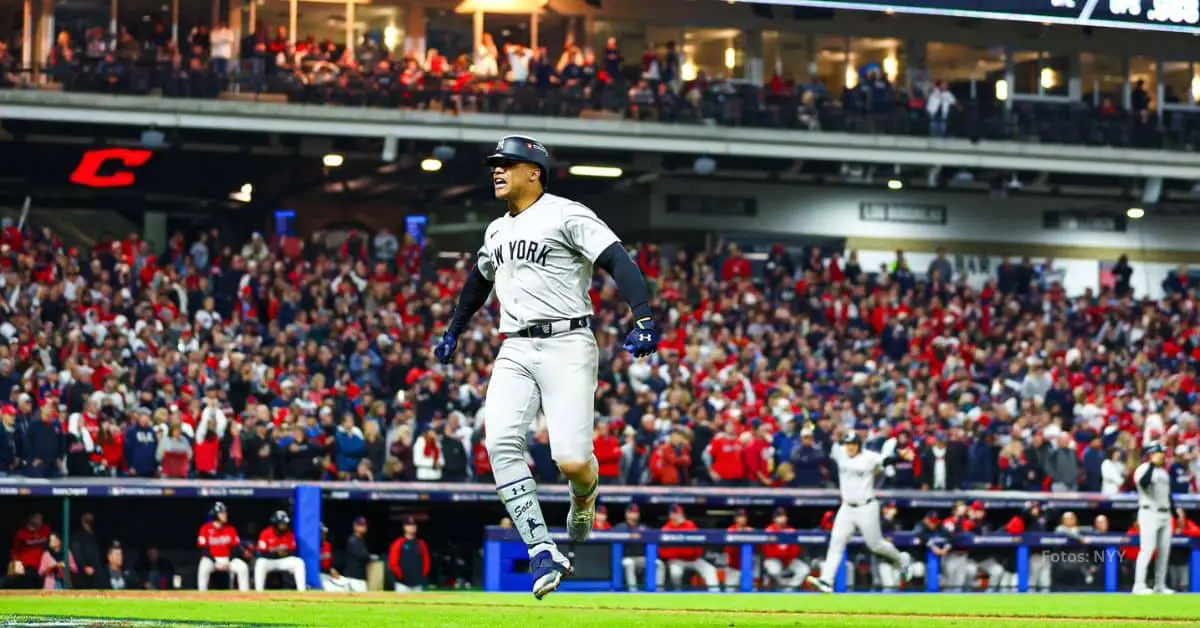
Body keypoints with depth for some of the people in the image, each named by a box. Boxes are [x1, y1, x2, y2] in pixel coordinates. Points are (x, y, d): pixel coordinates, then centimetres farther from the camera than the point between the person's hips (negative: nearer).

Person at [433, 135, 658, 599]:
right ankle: (543, 553, -16)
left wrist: (643, 318, -29)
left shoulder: (566, 215, -5)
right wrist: (453, 332, 43)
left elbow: (618, 262, -15)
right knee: (501, 443, -18)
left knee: (572, 461, -17)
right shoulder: (497, 231, 18)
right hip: (515, 352, 6)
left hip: (566, 346, -6)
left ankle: (583, 497, 23)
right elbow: (478, 281, 38)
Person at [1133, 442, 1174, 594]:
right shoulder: (1143, 469, -8)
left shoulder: (1164, 472, 18)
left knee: (1164, 551, 8)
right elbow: (1143, 482, -30)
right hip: (1149, 513, -8)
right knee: (1147, 549, -14)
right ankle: (1139, 586, -16)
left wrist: (1175, 512, 21)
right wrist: (1152, 464, -30)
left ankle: (1160, 585, 14)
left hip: (1165, 515, 8)